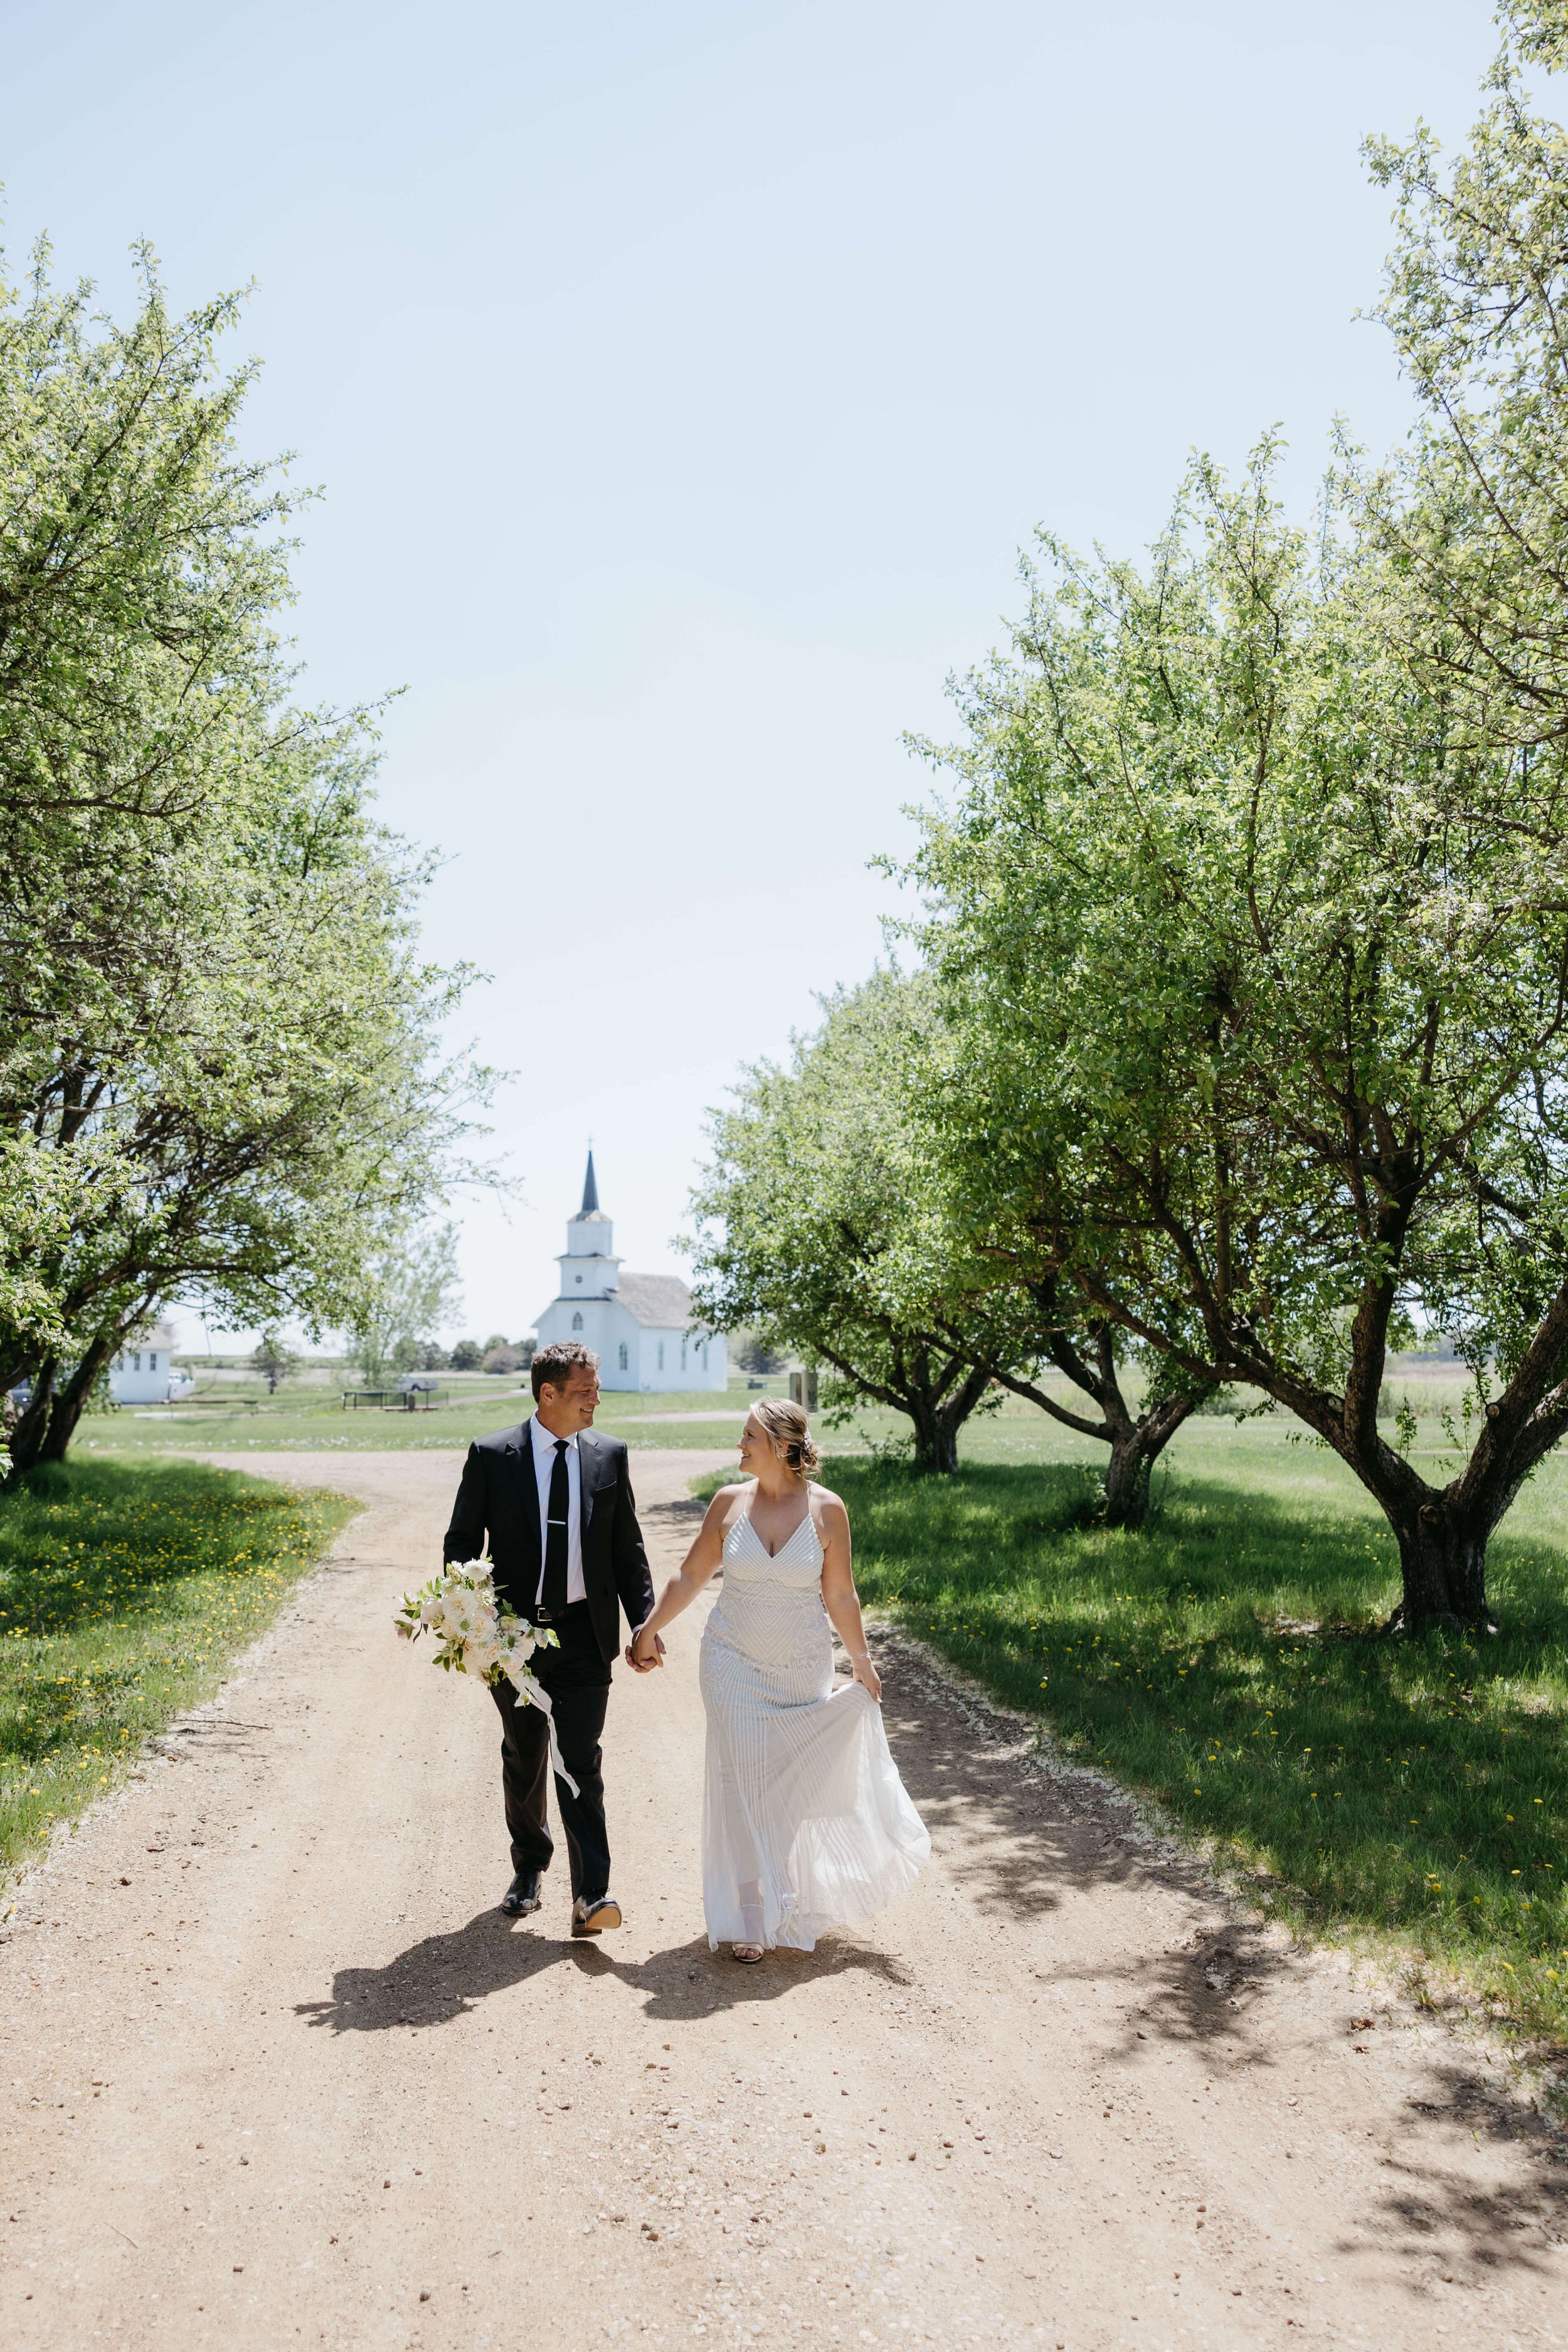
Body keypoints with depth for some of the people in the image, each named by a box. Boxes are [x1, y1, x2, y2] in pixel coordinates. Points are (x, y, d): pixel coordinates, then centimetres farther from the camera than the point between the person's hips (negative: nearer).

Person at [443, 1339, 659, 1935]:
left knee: (581, 1764, -5)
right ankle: (529, 1867, 37)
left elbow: (627, 1549, 6)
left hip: (583, 1632, 0)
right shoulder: (491, 1455, -5)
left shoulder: (609, 1455, 1)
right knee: (524, 1760, 16)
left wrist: (644, 1623, 0)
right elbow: (461, 1543, 0)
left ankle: (591, 1894, -3)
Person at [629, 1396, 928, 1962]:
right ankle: (751, 1919, 13)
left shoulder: (826, 1510, -10)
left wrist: (862, 1662, 4)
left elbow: (840, 1596, -1)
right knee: (743, 1784, 0)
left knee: (801, 1781, 10)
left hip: (803, 1672, 0)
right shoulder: (729, 1502, -6)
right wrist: (648, 1630, 8)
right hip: (734, 1666, 0)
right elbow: (690, 1576, 4)